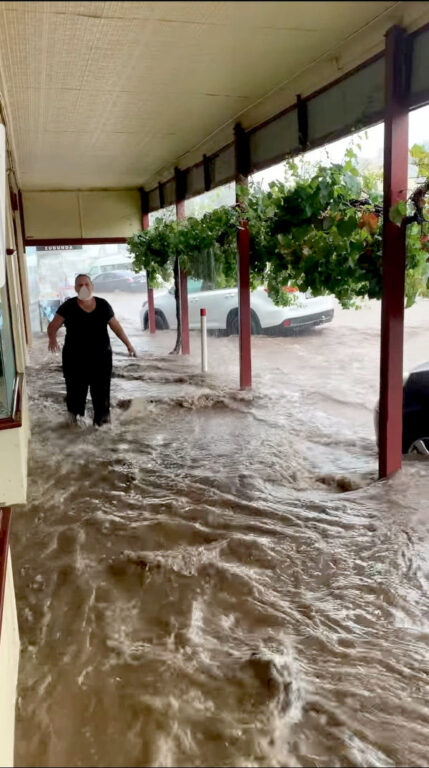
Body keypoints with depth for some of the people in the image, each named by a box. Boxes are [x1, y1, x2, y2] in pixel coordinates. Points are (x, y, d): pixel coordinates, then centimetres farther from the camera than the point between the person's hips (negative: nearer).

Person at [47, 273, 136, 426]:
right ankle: (75, 415, 22)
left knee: (101, 389, 1)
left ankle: (102, 418, 13)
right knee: (77, 389, 0)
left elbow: (116, 326, 10)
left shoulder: (103, 305, 2)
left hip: (101, 356, 2)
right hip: (75, 358, -1)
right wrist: (52, 339, -27)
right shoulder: (68, 307, -4)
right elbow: (53, 326, -5)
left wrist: (128, 344, 9)